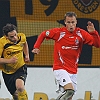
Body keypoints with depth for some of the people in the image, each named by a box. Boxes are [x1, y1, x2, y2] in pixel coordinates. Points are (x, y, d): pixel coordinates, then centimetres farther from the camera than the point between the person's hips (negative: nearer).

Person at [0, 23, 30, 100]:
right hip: (8, 72, 0)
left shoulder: (22, 37, -12)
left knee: (20, 87, -30)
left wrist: (27, 55, 6)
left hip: (20, 68, 0)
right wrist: (9, 61, -37)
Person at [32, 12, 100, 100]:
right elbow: (43, 35, 7)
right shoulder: (59, 32, -8)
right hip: (60, 68, -4)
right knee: (69, 90, -27)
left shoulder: (81, 34, -3)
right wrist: (36, 47, -2)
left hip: (73, 70, 4)